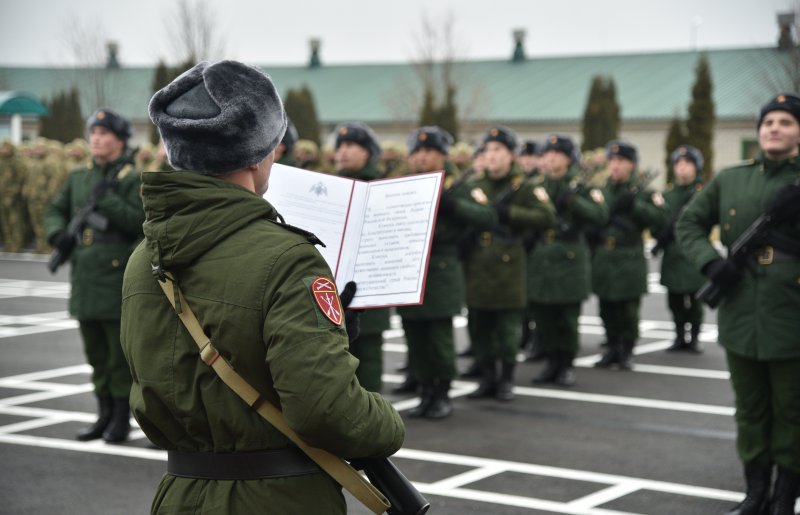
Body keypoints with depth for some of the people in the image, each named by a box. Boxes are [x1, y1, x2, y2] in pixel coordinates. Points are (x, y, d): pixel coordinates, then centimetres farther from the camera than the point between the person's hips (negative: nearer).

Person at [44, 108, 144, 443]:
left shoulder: (131, 180, -5)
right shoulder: (78, 178, 13)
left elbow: (140, 221, -15)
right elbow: (55, 211, 16)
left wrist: (108, 200, -21)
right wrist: (57, 233, -3)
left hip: (118, 279, -6)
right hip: (84, 279, 6)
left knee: (120, 352, 0)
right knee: (96, 353, 14)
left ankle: (122, 418, 8)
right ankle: (104, 415, 24)